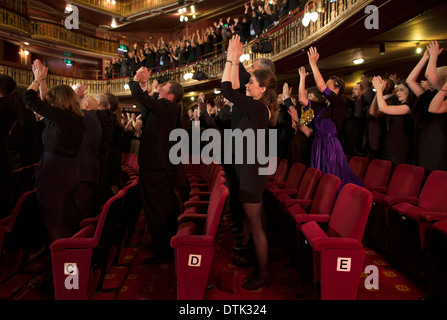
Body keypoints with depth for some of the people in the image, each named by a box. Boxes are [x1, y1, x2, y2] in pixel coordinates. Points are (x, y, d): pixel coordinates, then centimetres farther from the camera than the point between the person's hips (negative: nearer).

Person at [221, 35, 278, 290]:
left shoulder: (258, 108, -19)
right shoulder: (262, 108, 8)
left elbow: (227, 90, -21)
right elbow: (234, 91, 17)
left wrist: (231, 59, -12)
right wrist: (235, 62, 15)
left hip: (252, 173, -10)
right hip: (253, 171, 10)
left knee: (256, 225, 2)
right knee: (255, 223, 20)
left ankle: (263, 274, 17)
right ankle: (260, 265, 35)